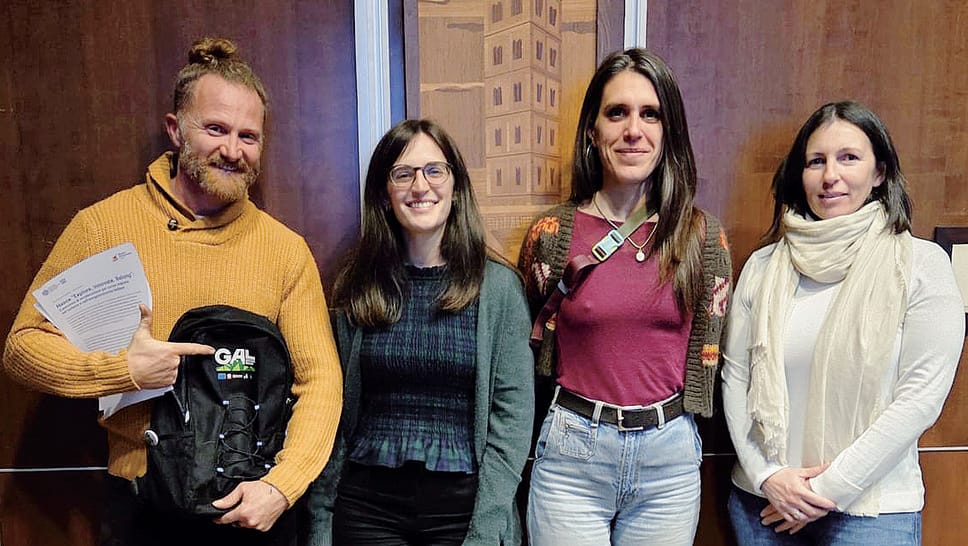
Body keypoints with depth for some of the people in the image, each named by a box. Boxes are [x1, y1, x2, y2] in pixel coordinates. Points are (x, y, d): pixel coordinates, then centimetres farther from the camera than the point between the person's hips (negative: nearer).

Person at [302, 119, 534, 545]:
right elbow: (335, 415, 5)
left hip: (461, 503, -1)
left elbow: (513, 414, -8)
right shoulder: (357, 287, 1)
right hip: (366, 503, 2)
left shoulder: (499, 286, -6)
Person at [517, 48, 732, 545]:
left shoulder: (704, 237, -1)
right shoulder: (552, 234, -6)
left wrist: (672, 428, 9)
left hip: (670, 456, 2)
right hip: (571, 453, -1)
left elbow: (709, 352, 8)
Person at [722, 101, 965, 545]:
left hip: (871, 510, -2)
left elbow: (922, 395, -11)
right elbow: (734, 378, 1)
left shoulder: (921, 263, -6)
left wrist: (830, 488, -13)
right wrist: (766, 474, -9)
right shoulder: (764, 265, 0)